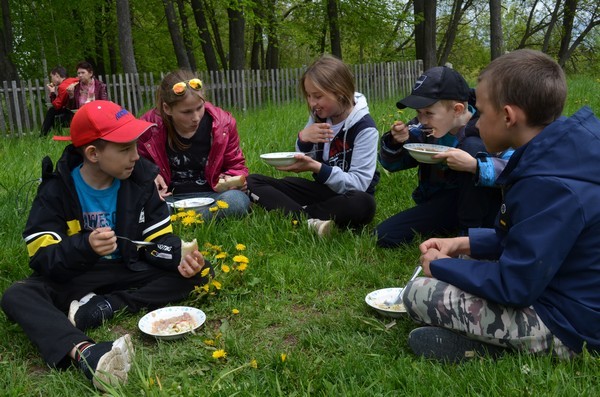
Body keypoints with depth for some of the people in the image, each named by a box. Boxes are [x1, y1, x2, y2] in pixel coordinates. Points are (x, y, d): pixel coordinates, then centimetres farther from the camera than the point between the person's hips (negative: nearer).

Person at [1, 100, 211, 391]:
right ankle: (83, 351, -57)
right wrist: (84, 247, -39)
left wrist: (180, 258, -28)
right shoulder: (56, 190, -13)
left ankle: (99, 309, -27)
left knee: (195, 272, -20)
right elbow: (41, 258, -18)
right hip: (72, 279, -1)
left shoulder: (140, 179, -6)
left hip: (128, 272, 2)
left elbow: (158, 239, -5)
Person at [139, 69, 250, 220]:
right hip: (168, 198, -1)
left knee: (236, 199, -36)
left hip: (210, 196, 1)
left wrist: (231, 180, -14)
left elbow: (236, 166, 9)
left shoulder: (223, 123, -4)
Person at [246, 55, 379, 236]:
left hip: (348, 197, -6)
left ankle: (292, 214, -26)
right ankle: (308, 221, -30)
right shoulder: (319, 116, 0)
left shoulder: (364, 127, -18)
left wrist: (316, 167, -36)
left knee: (363, 204, -42)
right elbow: (304, 160, 3)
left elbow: (358, 183, -23)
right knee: (253, 181, -6)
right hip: (322, 189, 6)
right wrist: (303, 139, -20)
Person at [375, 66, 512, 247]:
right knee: (384, 236, -10)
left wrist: (474, 165, -48)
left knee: (473, 145, -28)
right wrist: (395, 142, -17)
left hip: (485, 209, -5)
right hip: (445, 205, 5)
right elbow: (391, 164, 5)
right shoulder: (425, 128, -6)